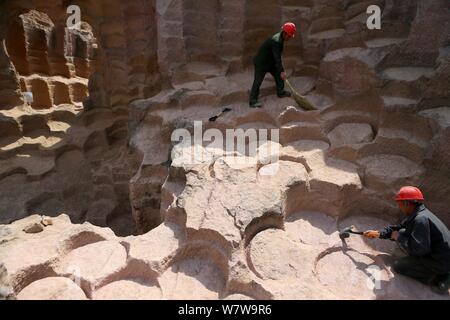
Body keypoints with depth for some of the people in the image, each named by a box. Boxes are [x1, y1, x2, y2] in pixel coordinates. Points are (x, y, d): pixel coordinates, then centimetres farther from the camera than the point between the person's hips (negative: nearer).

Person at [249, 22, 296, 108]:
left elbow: (277, 56, 16)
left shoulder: (280, 38, 4)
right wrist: (282, 71, -31)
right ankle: (253, 101, -6)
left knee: (278, 75, 14)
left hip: (270, 61, 10)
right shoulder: (276, 41, -27)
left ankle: (280, 92, 29)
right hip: (261, 63, -10)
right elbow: (277, 58, -31)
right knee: (258, 81, -8)